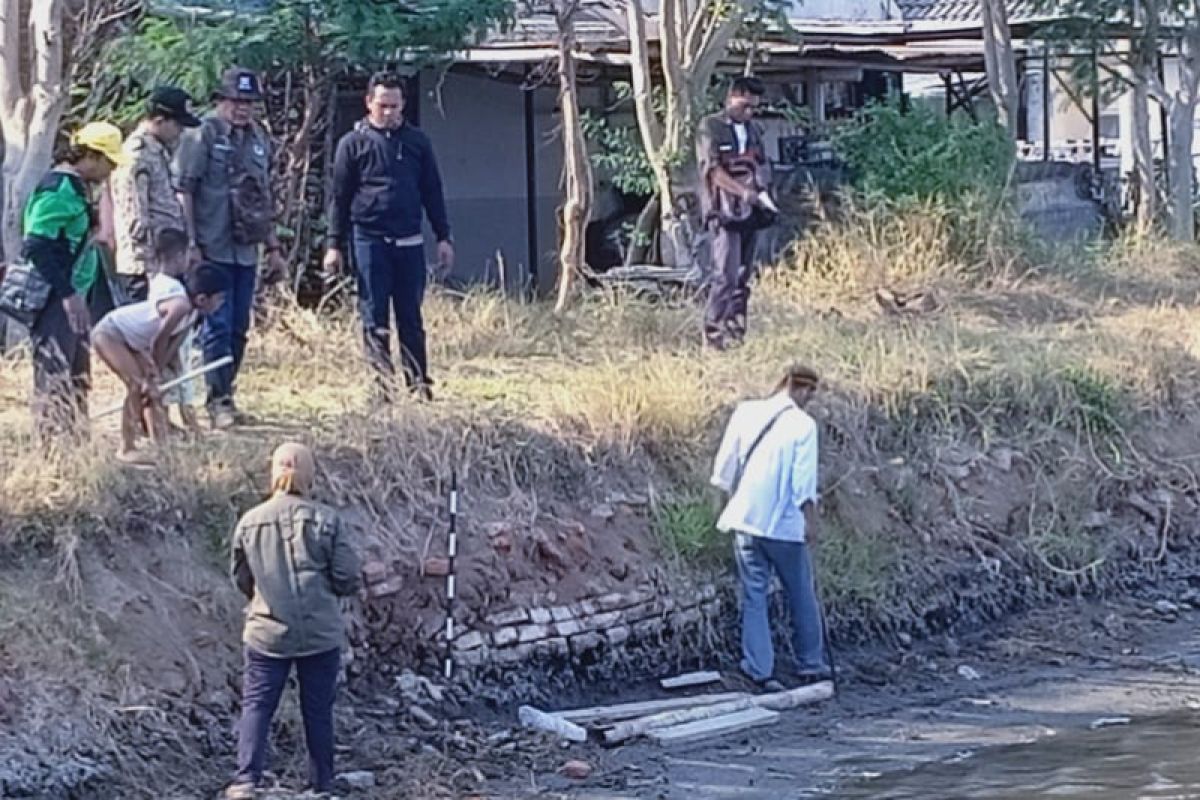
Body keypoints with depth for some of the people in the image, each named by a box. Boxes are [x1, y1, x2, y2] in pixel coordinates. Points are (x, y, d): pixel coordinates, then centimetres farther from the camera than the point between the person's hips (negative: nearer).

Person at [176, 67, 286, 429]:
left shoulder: (258, 138, 15)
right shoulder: (202, 135, -7)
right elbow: (183, 191, -10)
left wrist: (273, 247, 19)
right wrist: (191, 245, -15)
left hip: (246, 251, 7)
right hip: (212, 250, -7)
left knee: (238, 329, 9)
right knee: (217, 326, -7)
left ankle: (225, 394, 18)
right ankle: (219, 400, -3)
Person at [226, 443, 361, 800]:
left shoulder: (250, 522, -4)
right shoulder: (326, 520, -10)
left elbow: (241, 579, 8)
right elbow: (348, 579, -6)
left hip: (267, 633, 1)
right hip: (321, 634, 0)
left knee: (256, 705, 6)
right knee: (318, 710, 11)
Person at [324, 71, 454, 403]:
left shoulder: (417, 142, 9)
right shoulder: (353, 143, 2)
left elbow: (432, 192, 13)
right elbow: (340, 197, 3)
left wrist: (443, 237, 8)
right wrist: (335, 244, -1)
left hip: (409, 241, 2)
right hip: (369, 239, -2)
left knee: (411, 319, 5)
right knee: (375, 320, 0)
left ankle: (419, 384, 9)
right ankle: (382, 385, 3)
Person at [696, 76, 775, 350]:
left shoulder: (754, 130, 15)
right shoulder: (710, 127, -5)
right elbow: (712, 169, -14)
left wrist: (761, 192, 3)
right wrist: (742, 191, -25)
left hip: (751, 212, 7)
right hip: (724, 212, -7)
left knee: (743, 276, 9)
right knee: (726, 274, -14)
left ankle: (736, 329, 17)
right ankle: (713, 332, -9)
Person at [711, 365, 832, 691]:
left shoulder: (745, 412, 3)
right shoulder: (803, 425, -9)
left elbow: (724, 468, 8)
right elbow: (804, 481, -12)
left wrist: (729, 502, 19)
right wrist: (810, 519, -4)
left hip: (745, 519, 4)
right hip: (784, 522, -4)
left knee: (754, 596, 7)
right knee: (802, 596, 12)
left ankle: (759, 670, 4)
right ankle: (811, 665, 20)